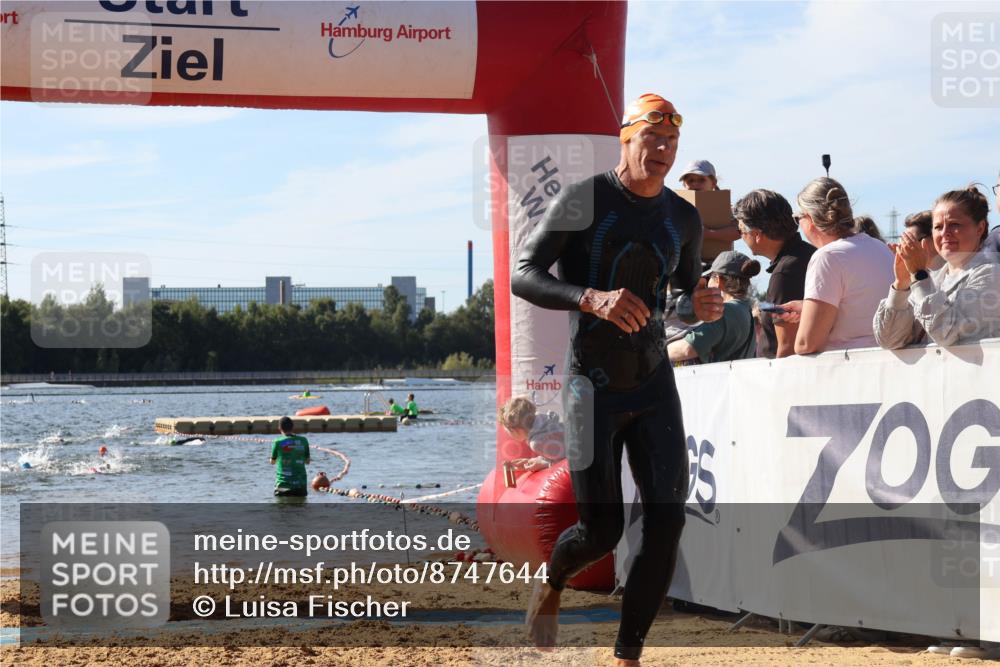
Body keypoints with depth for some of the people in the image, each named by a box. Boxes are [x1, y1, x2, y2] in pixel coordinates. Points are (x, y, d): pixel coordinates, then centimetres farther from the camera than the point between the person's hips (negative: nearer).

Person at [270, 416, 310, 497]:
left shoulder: (278, 442, -5)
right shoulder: (303, 441, 2)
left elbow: (272, 462, 9)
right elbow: (307, 461, 11)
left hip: (283, 485, -3)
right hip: (300, 484, 3)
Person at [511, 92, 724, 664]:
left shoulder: (685, 219, 8)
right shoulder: (583, 200, -8)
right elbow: (522, 275, -14)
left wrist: (701, 308, -3)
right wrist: (591, 298, -30)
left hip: (655, 385, 4)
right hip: (593, 387, -4)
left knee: (666, 521, -8)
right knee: (602, 531, -3)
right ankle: (551, 585, 33)